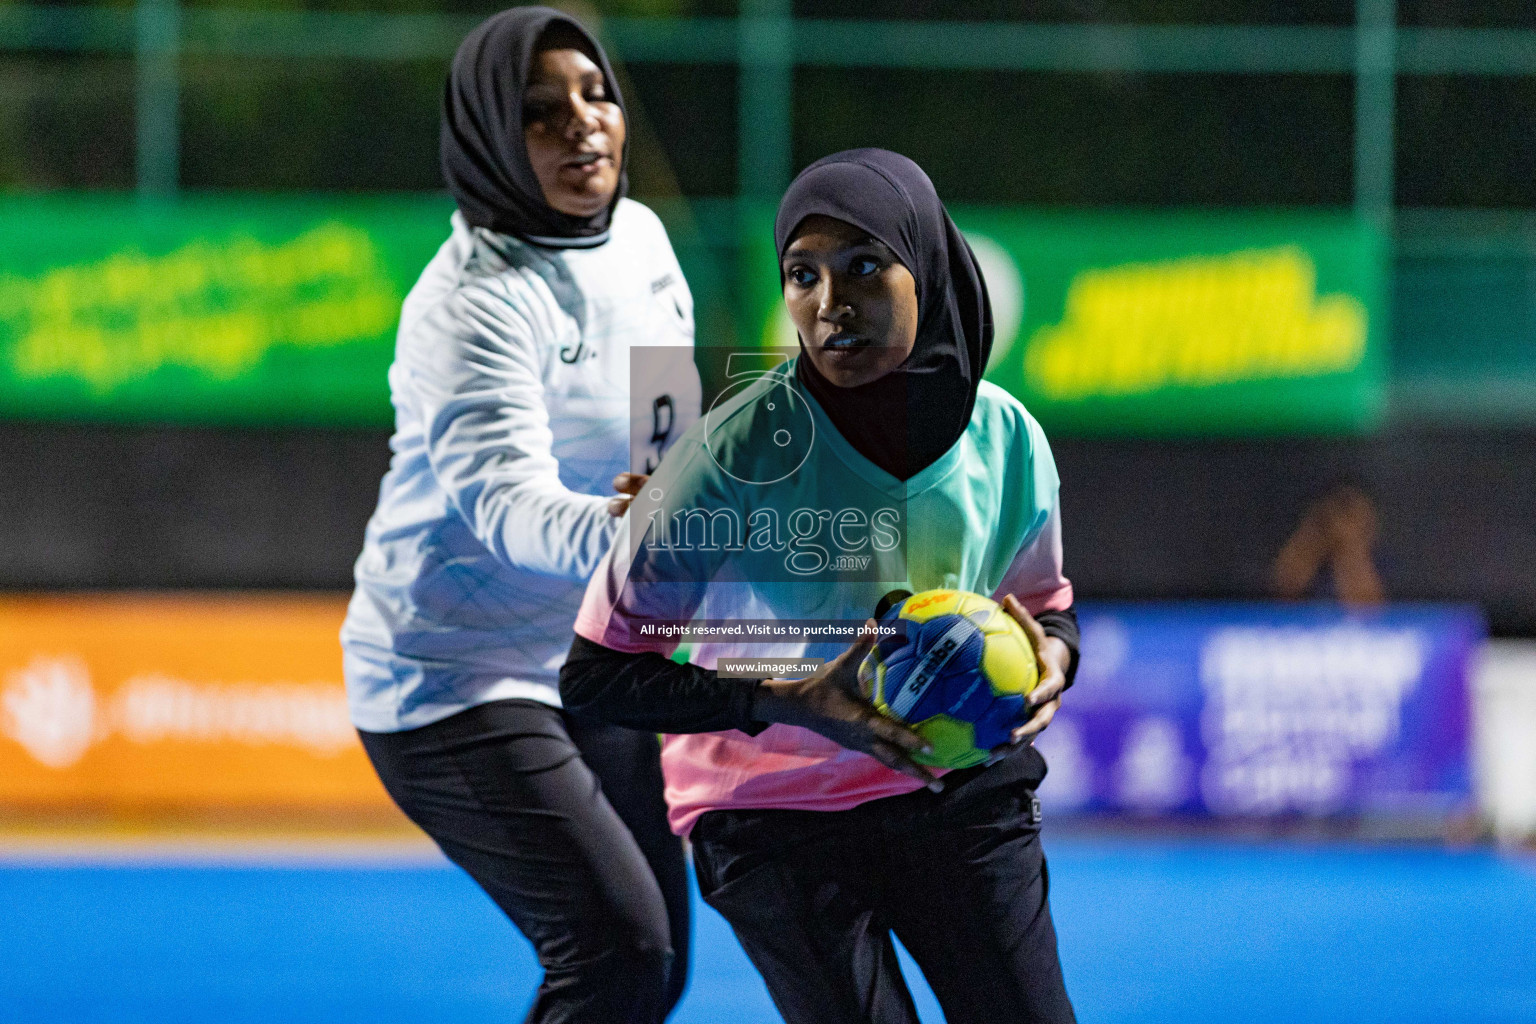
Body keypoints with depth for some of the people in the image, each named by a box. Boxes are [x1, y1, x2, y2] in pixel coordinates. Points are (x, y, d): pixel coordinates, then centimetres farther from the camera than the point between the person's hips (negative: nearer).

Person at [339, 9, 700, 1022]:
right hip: (461, 682, -9)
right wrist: (609, 532, -57)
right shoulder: (477, 300, -22)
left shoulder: (640, 236, 3)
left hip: (596, 675, 9)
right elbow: (505, 497, -38)